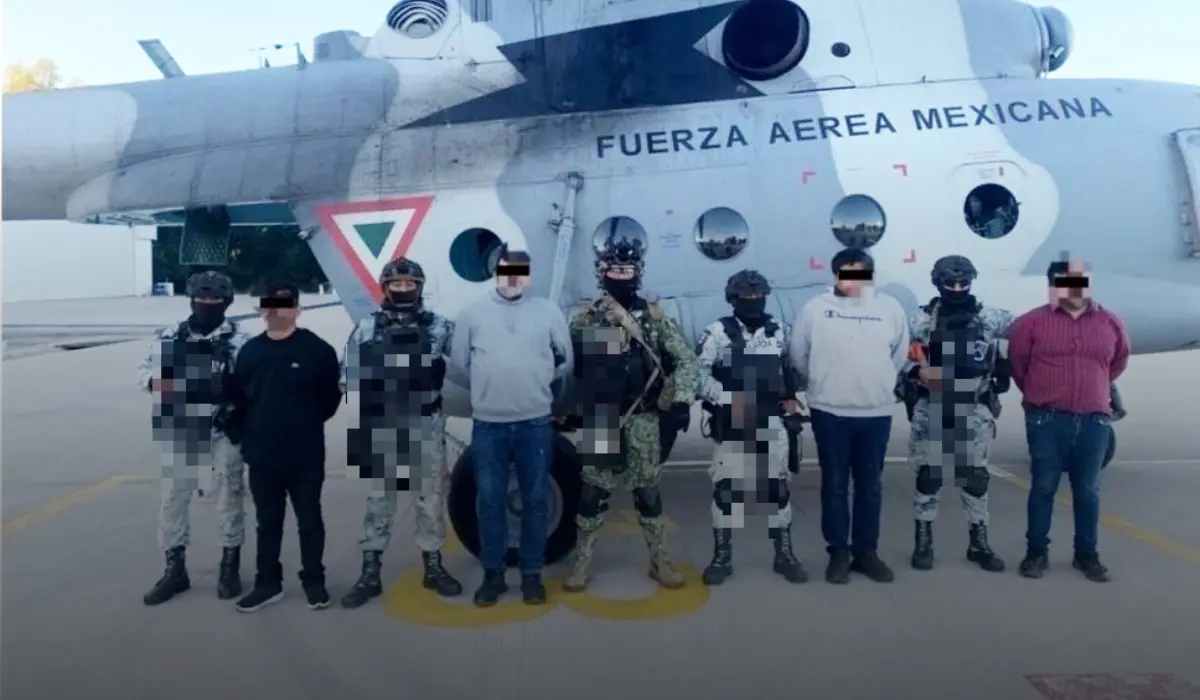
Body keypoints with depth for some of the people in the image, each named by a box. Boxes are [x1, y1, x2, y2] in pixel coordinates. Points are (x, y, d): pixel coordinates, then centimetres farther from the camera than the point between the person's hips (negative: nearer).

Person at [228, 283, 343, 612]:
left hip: (305, 455, -4)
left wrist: (307, 424, -1)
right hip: (261, 454, 4)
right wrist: (255, 426, 5)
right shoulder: (250, 351, 6)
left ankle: (314, 582, 22)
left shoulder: (317, 349, -8)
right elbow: (240, 397, 12)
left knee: (309, 520, 9)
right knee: (268, 522, 14)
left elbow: (331, 397, -4)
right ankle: (268, 583, 27)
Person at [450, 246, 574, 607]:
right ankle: (493, 574, 21)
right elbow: (459, 362, 7)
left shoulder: (548, 311, 2)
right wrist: (489, 385, 7)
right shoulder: (472, 313, 2)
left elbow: (565, 361, 10)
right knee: (491, 501, 7)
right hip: (487, 424, 0)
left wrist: (537, 383, 7)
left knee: (536, 500, 6)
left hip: (535, 423, 0)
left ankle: (532, 574, 20)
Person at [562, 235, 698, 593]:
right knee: (592, 491, 4)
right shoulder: (585, 316, 1)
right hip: (599, 418, 0)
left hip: (642, 418, 0)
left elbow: (685, 359, -2)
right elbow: (568, 362, 2)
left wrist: (681, 401, -12)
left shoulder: (654, 314, 0)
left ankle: (660, 561, 21)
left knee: (648, 490, 7)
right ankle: (582, 563, 18)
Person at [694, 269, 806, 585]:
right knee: (726, 488, 1)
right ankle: (722, 557, 13)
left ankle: (784, 555, 20)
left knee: (778, 487, 8)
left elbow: (788, 367, 22)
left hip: (771, 423, 4)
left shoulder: (778, 330, 8)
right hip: (732, 425, -4)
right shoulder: (718, 332, -7)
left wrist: (791, 396, 9)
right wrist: (726, 398, -18)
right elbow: (697, 373, -10)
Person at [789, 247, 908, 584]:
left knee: (870, 486, 11)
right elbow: (799, 355, 5)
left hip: (877, 412, 2)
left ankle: (866, 551, 23)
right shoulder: (815, 308, -4)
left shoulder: (891, 308, 1)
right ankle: (838, 552, 17)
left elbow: (900, 354, 13)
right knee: (834, 485, 6)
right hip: (829, 411, -1)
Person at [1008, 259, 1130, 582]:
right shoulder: (1033, 322, -4)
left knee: (1088, 491, 9)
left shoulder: (1110, 323, 5)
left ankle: (1086, 554, 21)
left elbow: (1119, 361, 22)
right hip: (1046, 420, -2)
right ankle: (1036, 552, 12)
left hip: (1094, 421, 3)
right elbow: (1017, 361, 8)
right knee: (1043, 487, 3)